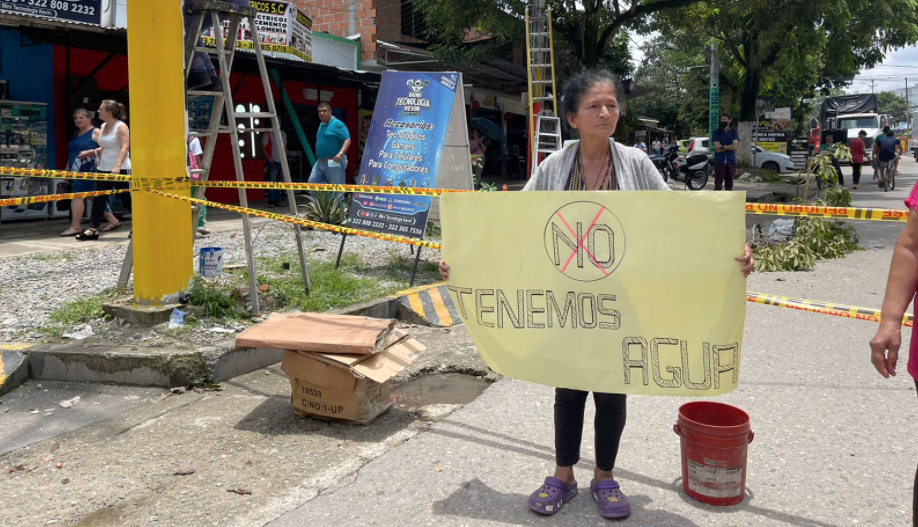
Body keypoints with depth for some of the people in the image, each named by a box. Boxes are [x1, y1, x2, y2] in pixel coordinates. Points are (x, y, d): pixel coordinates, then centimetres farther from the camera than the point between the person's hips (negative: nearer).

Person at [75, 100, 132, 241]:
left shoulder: (121, 126, -10)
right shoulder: (103, 126, 13)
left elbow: (125, 148, -21)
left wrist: (118, 166, -31)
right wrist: (90, 152, 16)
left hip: (120, 170, -8)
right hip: (104, 169, 8)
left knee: (127, 200, -2)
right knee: (98, 199, 5)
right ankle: (93, 229, 7)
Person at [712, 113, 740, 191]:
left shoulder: (734, 132, 7)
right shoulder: (717, 132, 3)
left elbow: (735, 146, -8)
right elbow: (717, 148, -8)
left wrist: (723, 146, -8)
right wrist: (729, 147, -7)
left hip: (731, 161, 2)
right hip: (719, 161, -2)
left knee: (729, 185, 8)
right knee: (718, 185, -8)